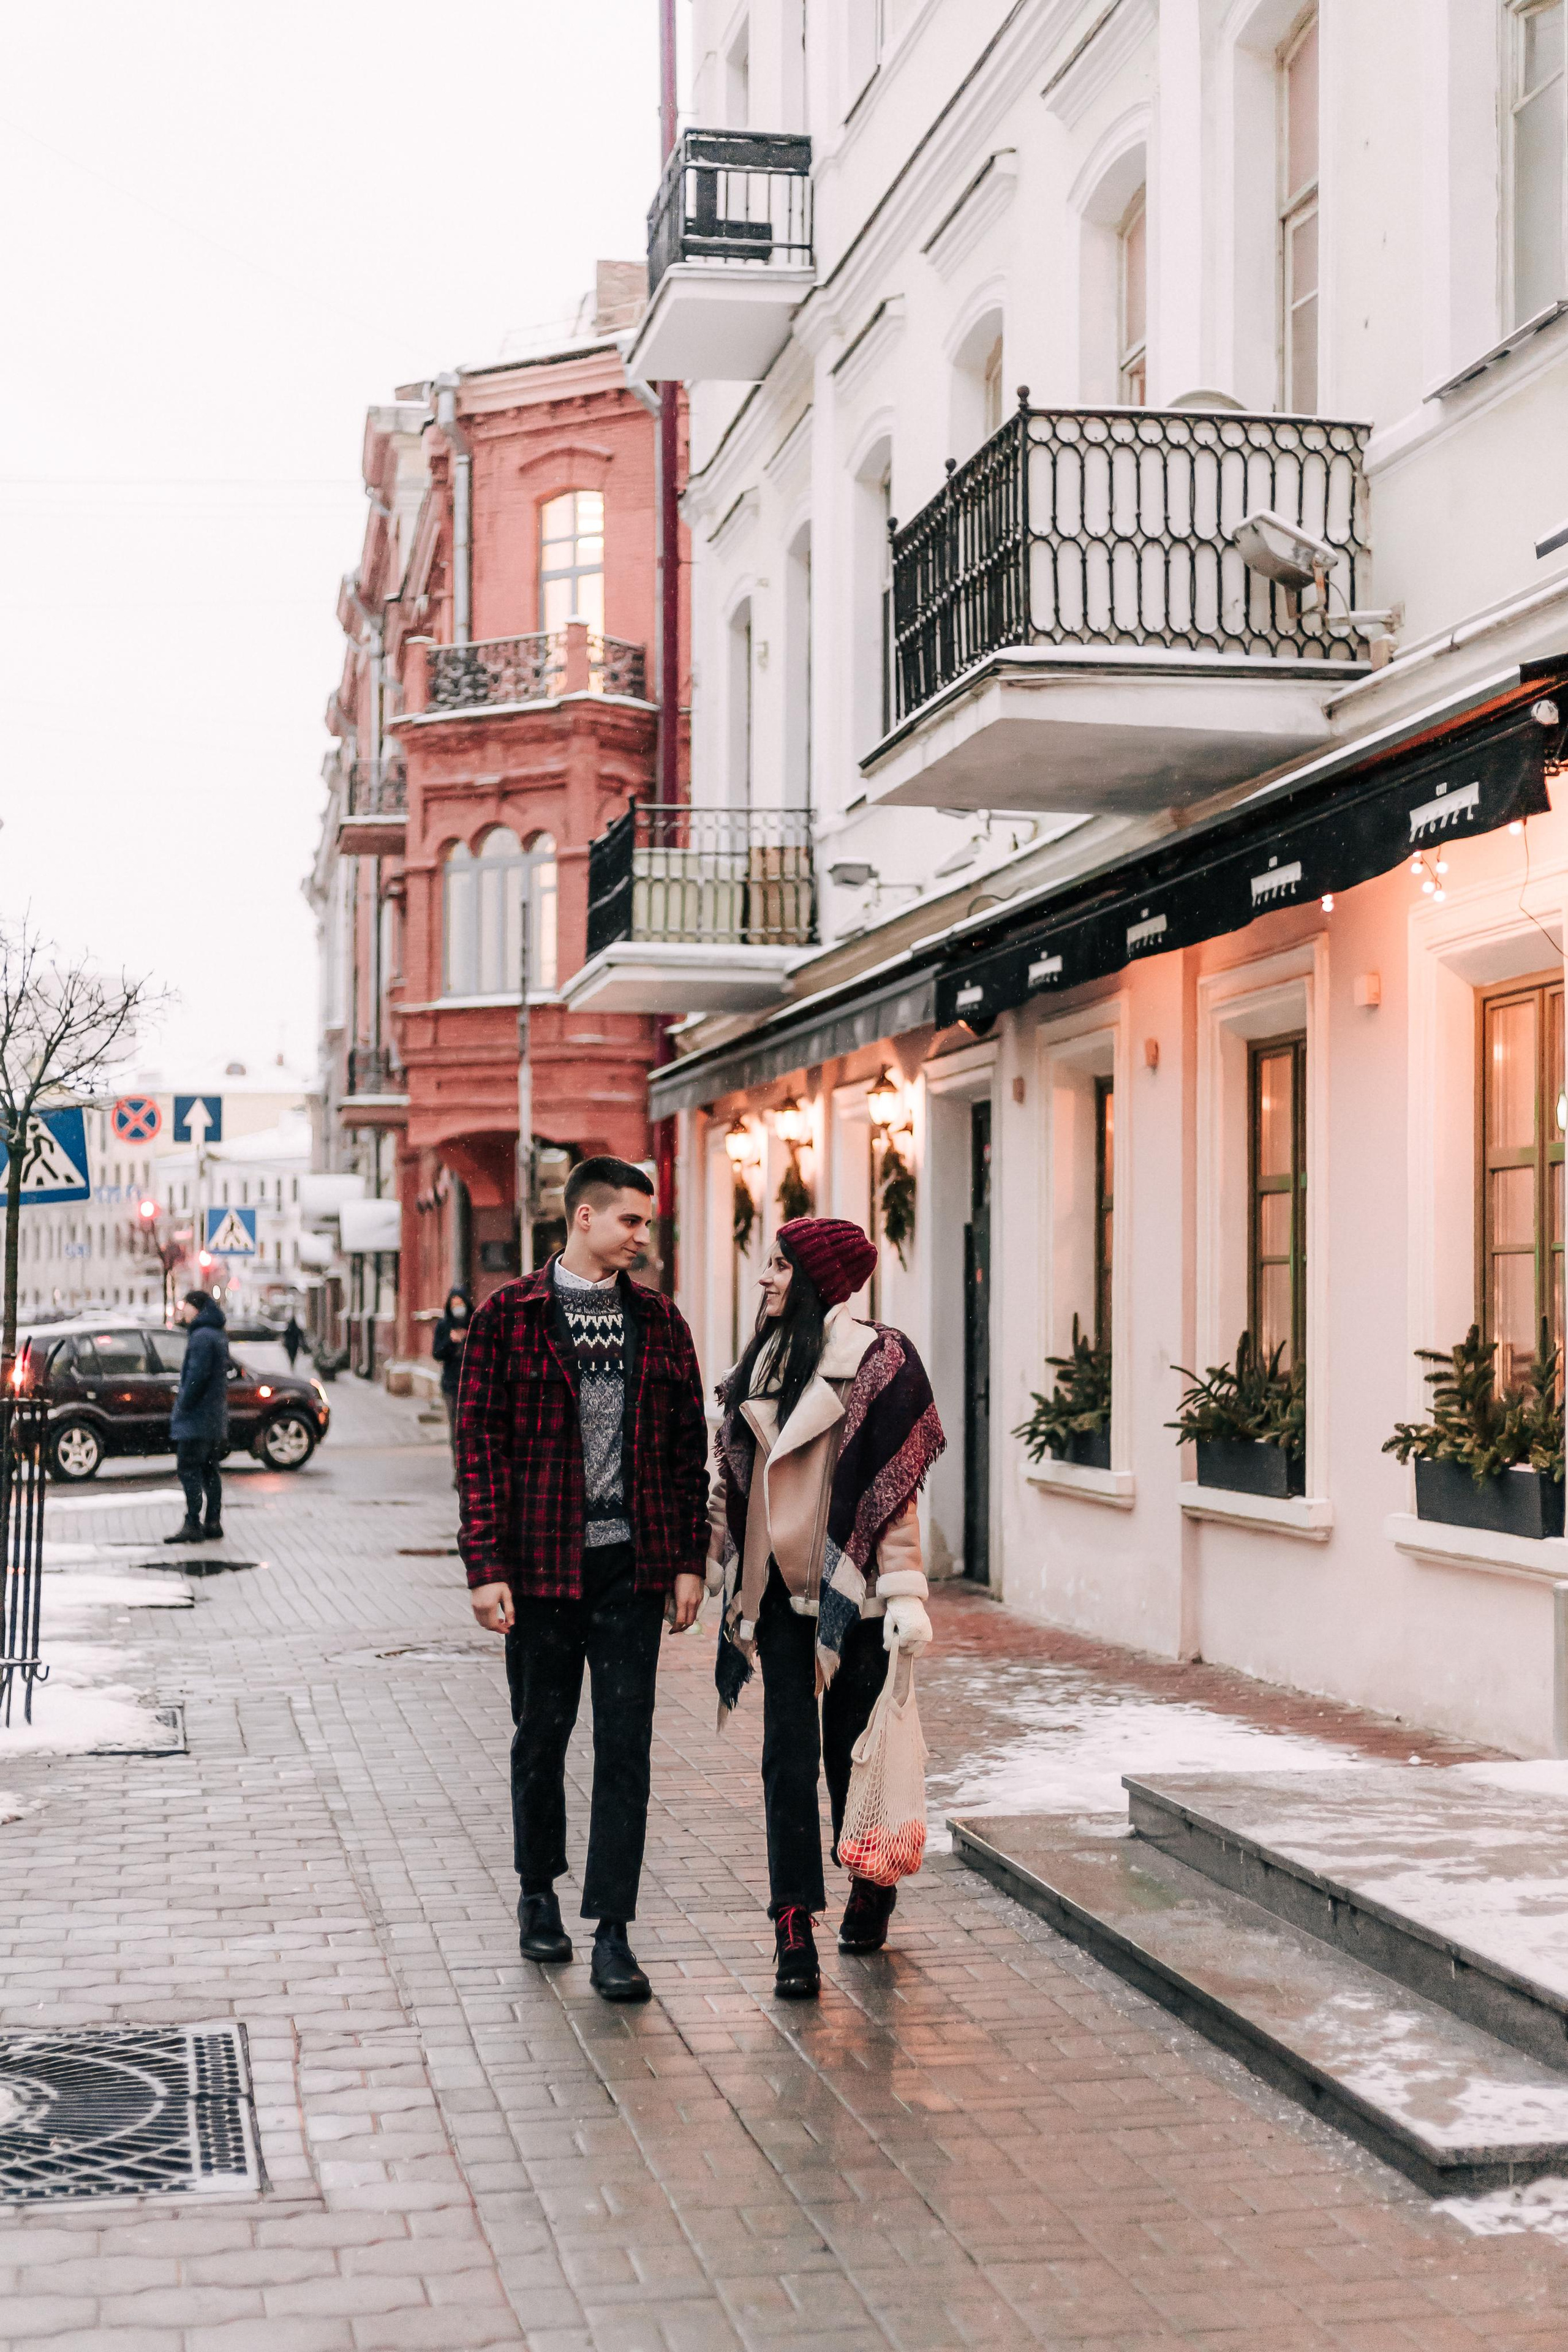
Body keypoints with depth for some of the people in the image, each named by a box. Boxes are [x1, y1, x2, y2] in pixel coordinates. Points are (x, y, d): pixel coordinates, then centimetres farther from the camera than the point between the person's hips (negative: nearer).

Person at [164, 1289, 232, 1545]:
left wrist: (183, 1406, -15)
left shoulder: (202, 1337, -15)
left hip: (196, 1418, -10)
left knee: (189, 1469, -8)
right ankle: (213, 1523, 14)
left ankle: (193, 1525, -10)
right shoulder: (218, 1336, 17)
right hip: (215, 1419, 10)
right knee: (209, 1470, 12)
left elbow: (198, 1375, -23)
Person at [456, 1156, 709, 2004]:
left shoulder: (658, 1320, 8)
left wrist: (690, 1560, 4)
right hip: (541, 1561, -2)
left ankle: (612, 1934, 3)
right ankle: (538, 1891, 33)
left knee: (625, 1743, -1)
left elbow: (689, 1446, 10)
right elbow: (479, 1442, -4)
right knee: (541, 1733, 12)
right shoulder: (510, 1315, -1)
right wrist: (485, 1565, -10)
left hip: (633, 1563, 2)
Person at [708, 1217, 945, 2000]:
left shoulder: (877, 1360, -7)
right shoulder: (763, 1360, 11)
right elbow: (734, 1477, 17)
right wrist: (724, 1568, 16)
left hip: (849, 1582, -5)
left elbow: (896, 1485, -10)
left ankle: (871, 1887, 30)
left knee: (851, 1746, 6)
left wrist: (905, 1589, -14)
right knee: (788, 1751, -1)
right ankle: (793, 1931, -1)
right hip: (780, 1582, 5)